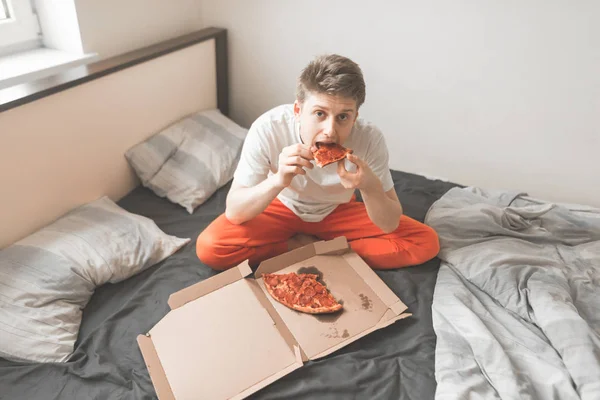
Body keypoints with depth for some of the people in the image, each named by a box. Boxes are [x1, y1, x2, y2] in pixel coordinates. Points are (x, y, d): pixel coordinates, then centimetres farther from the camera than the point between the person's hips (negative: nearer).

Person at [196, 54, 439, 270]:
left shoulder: (370, 138, -29)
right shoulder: (268, 128, -31)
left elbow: (390, 225, -21)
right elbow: (233, 212, -27)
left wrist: (370, 186, -42)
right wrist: (278, 180, -46)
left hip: (338, 212, 1)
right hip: (281, 209, 0)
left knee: (425, 242, -15)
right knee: (210, 247, -25)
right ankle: (315, 248, -8)